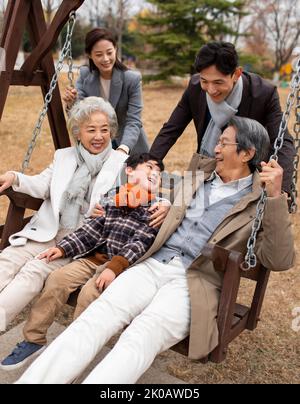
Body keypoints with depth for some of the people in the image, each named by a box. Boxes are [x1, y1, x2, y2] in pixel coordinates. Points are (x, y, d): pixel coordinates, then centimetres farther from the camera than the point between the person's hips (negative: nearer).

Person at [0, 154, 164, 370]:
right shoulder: (113, 200, 12)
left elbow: (141, 242, -14)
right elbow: (91, 231, 12)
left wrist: (115, 266, -28)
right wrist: (62, 248, 0)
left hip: (124, 264, -5)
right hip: (95, 257, 5)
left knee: (90, 291, -27)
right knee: (57, 278, -11)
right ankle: (34, 339, 2)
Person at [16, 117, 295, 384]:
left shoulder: (261, 199, 4)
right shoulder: (200, 169, 21)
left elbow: (279, 261, -10)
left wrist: (275, 196, -16)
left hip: (195, 282, -5)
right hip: (153, 265, 5)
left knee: (141, 336, -33)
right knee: (97, 316, -22)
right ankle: (30, 380, -29)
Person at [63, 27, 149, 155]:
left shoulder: (132, 79, -19)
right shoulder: (85, 75, -7)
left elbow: (133, 121, -23)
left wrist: (123, 149, -40)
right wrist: (72, 104, -33)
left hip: (129, 146, -2)